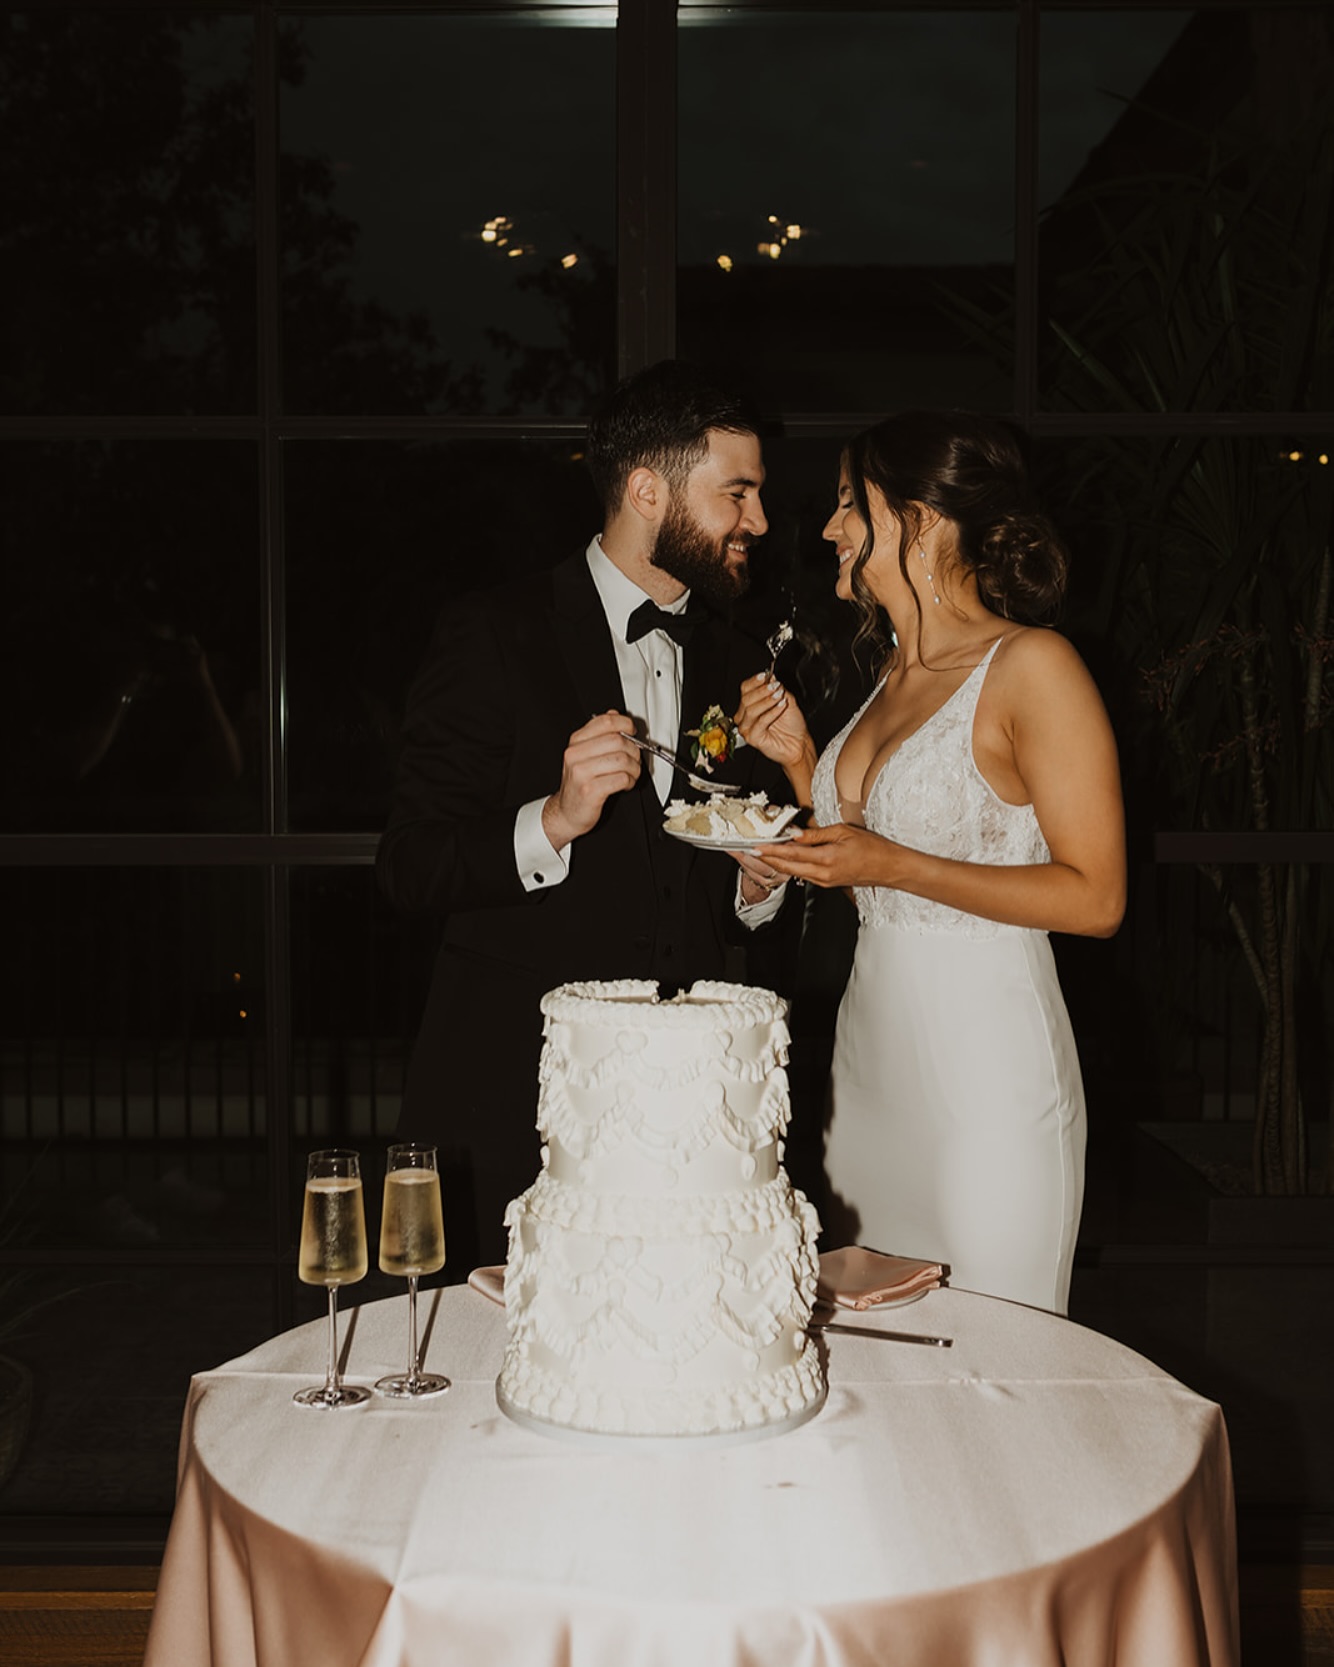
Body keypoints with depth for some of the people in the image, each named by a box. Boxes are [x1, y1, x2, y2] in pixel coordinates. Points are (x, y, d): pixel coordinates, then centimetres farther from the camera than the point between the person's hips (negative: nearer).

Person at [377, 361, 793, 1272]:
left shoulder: (738, 666, 14)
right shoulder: (494, 635, -3)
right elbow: (408, 863, -8)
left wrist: (759, 888, 0)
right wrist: (552, 822, -23)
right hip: (513, 1106, -4)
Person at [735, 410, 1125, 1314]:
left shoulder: (1033, 665, -13)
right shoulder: (895, 677, 12)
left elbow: (1096, 897, -16)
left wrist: (892, 865, -19)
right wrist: (801, 758, 5)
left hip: (987, 1064, -7)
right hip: (873, 1048, 8)